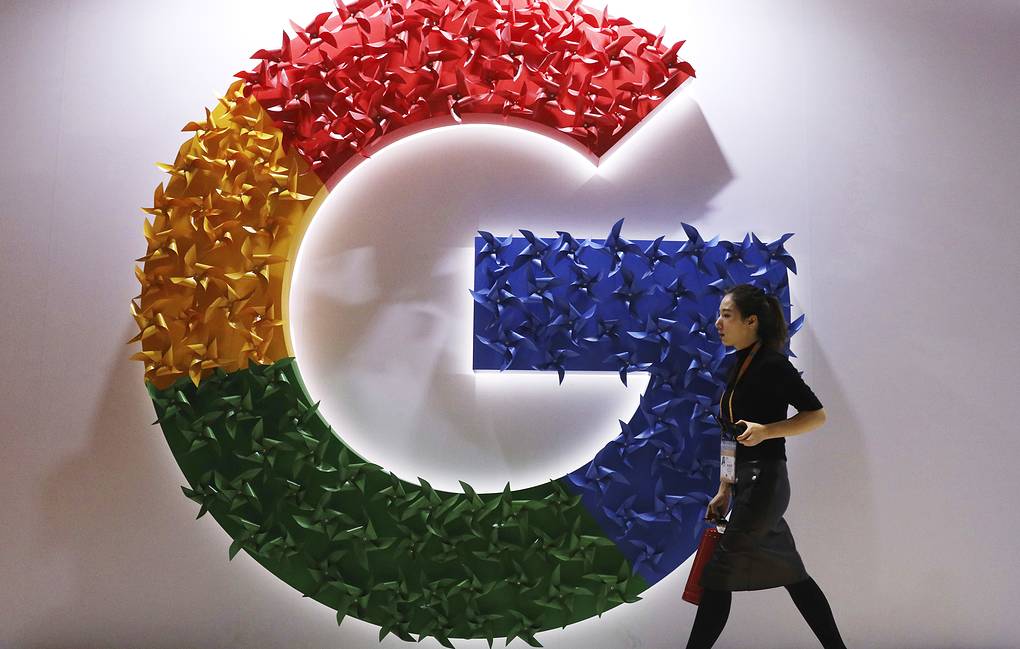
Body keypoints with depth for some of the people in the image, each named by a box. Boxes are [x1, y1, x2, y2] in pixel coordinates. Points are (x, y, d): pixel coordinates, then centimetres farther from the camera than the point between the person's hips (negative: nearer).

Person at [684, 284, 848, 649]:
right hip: (749, 483, 9)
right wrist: (724, 491, 16)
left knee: (718, 573, -4)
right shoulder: (741, 365, 13)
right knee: (790, 574, 16)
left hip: (764, 482, -9)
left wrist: (765, 431, -24)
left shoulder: (773, 364, -13)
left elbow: (816, 414, -11)